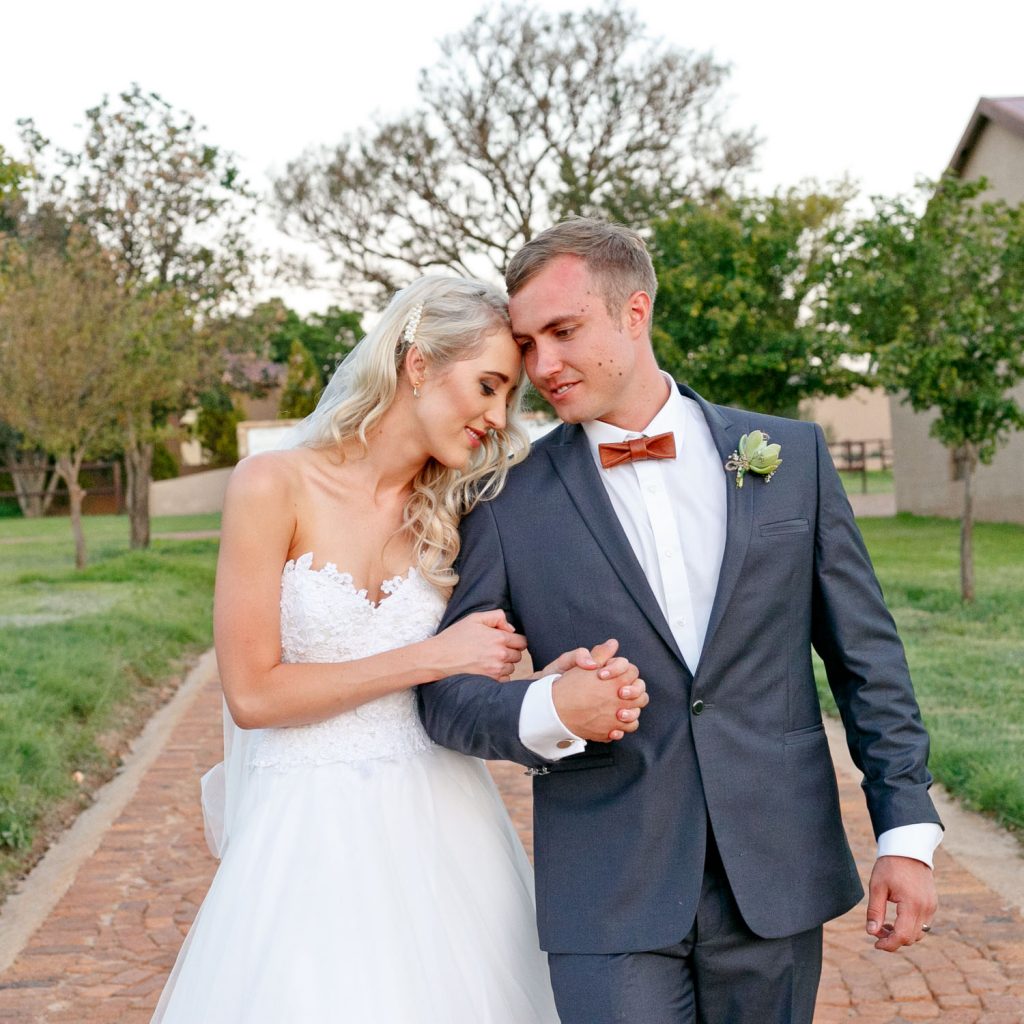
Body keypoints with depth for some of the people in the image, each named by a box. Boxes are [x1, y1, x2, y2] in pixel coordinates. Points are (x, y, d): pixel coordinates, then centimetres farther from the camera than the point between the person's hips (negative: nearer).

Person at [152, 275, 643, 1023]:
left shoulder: (452, 513, 4)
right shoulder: (275, 486, -10)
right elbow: (251, 694, -13)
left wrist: (556, 682, -19)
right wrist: (433, 657, -14)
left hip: (441, 822, 4)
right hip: (310, 828, -4)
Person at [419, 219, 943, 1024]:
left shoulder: (791, 455, 3)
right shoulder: (511, 503, -1)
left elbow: (865, 653, 6)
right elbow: (447, 692, 0)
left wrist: (908, 832, 0)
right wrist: (545, 711, -21)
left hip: (777, 878, 2)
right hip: (609, 898, -1)